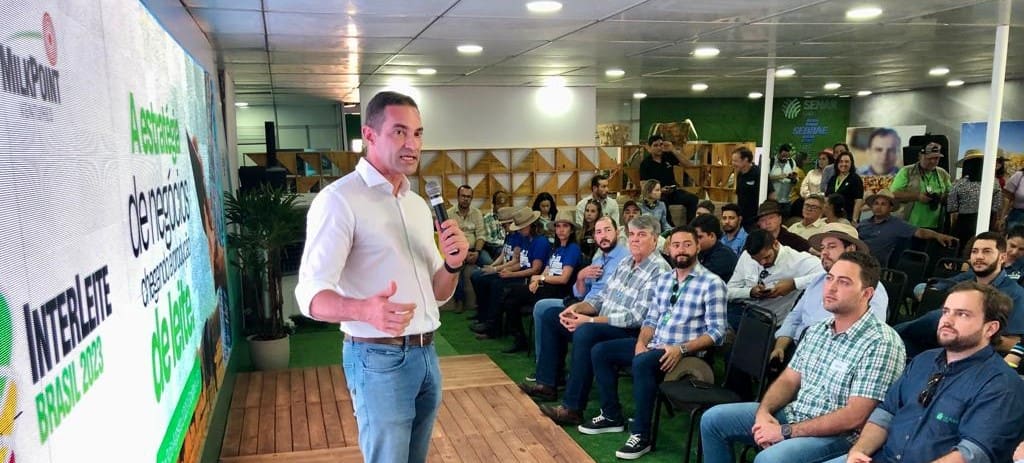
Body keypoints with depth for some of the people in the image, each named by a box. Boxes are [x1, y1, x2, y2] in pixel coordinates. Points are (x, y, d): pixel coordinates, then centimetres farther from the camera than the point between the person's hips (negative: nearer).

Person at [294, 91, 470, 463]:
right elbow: (311, 293, -20)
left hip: (426, 354, 7)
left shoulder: (418, 204, 12)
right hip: (379, 359, -7)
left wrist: (453, 265, -7)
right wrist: (365, 310, -40)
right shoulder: (339, 199, -12)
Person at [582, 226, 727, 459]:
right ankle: (612, 416, 12)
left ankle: (641, 435, -22)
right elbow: (651, 318, 14)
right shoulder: (662, 279, 12)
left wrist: (681, 348, -25)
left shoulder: (712, 283, -10)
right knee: (600, 351, 2)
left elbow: (716, 333, -14)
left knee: (642, 363, -35)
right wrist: (641, 342, -7)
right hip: (653, 345, 8)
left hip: (686, 352, -8)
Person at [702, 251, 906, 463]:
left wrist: (786, 432, -20)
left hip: (838, 435, -8)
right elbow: (788, 379, 11)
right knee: (714, 419, 1)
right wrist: (763, 412, -10)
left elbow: (854, 417, -22)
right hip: (793, 413, 8)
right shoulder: (817, 331, 8)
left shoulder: (881, 344, -17)